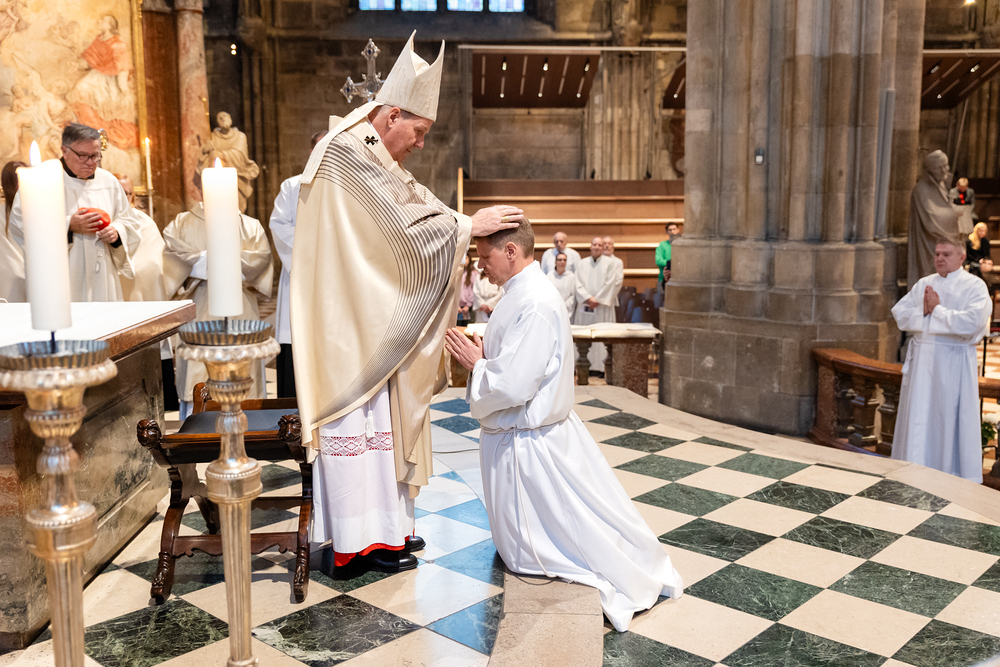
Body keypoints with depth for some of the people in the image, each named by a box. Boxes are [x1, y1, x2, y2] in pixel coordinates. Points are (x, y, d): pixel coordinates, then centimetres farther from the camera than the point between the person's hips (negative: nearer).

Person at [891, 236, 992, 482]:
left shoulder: (975, 286, -4)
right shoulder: (924, 284, 11)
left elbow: (972, 323, -18)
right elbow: (899, 313, 5)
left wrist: (936, 309, -12)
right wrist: (923, 311, -12)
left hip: (954, 362, -5)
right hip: (921, 358, 5)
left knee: (951, 418, 0)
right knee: (917, 417, 8)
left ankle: (955, 477, 11)